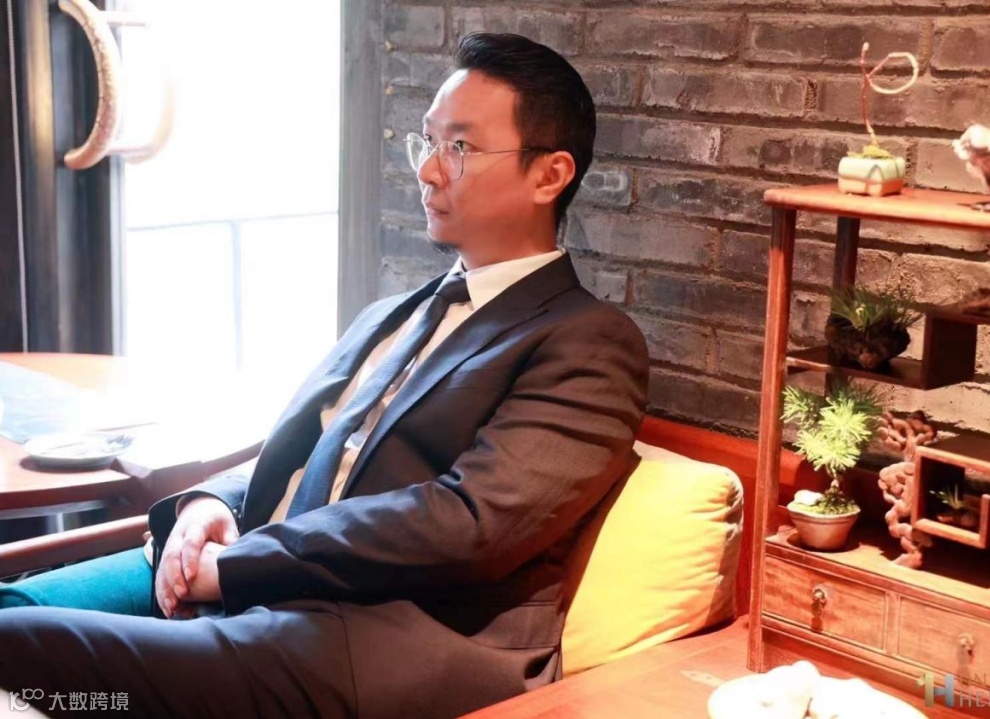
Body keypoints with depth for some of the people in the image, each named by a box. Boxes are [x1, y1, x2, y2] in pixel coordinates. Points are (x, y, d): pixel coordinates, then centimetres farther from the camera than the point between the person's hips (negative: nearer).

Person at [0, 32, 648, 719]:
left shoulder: (589, 344, -2)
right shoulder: (386, 319, 24)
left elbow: (469, 525, -15)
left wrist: (227, 565, -12)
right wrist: (211, 504, 0)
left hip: (406, 652, -7)